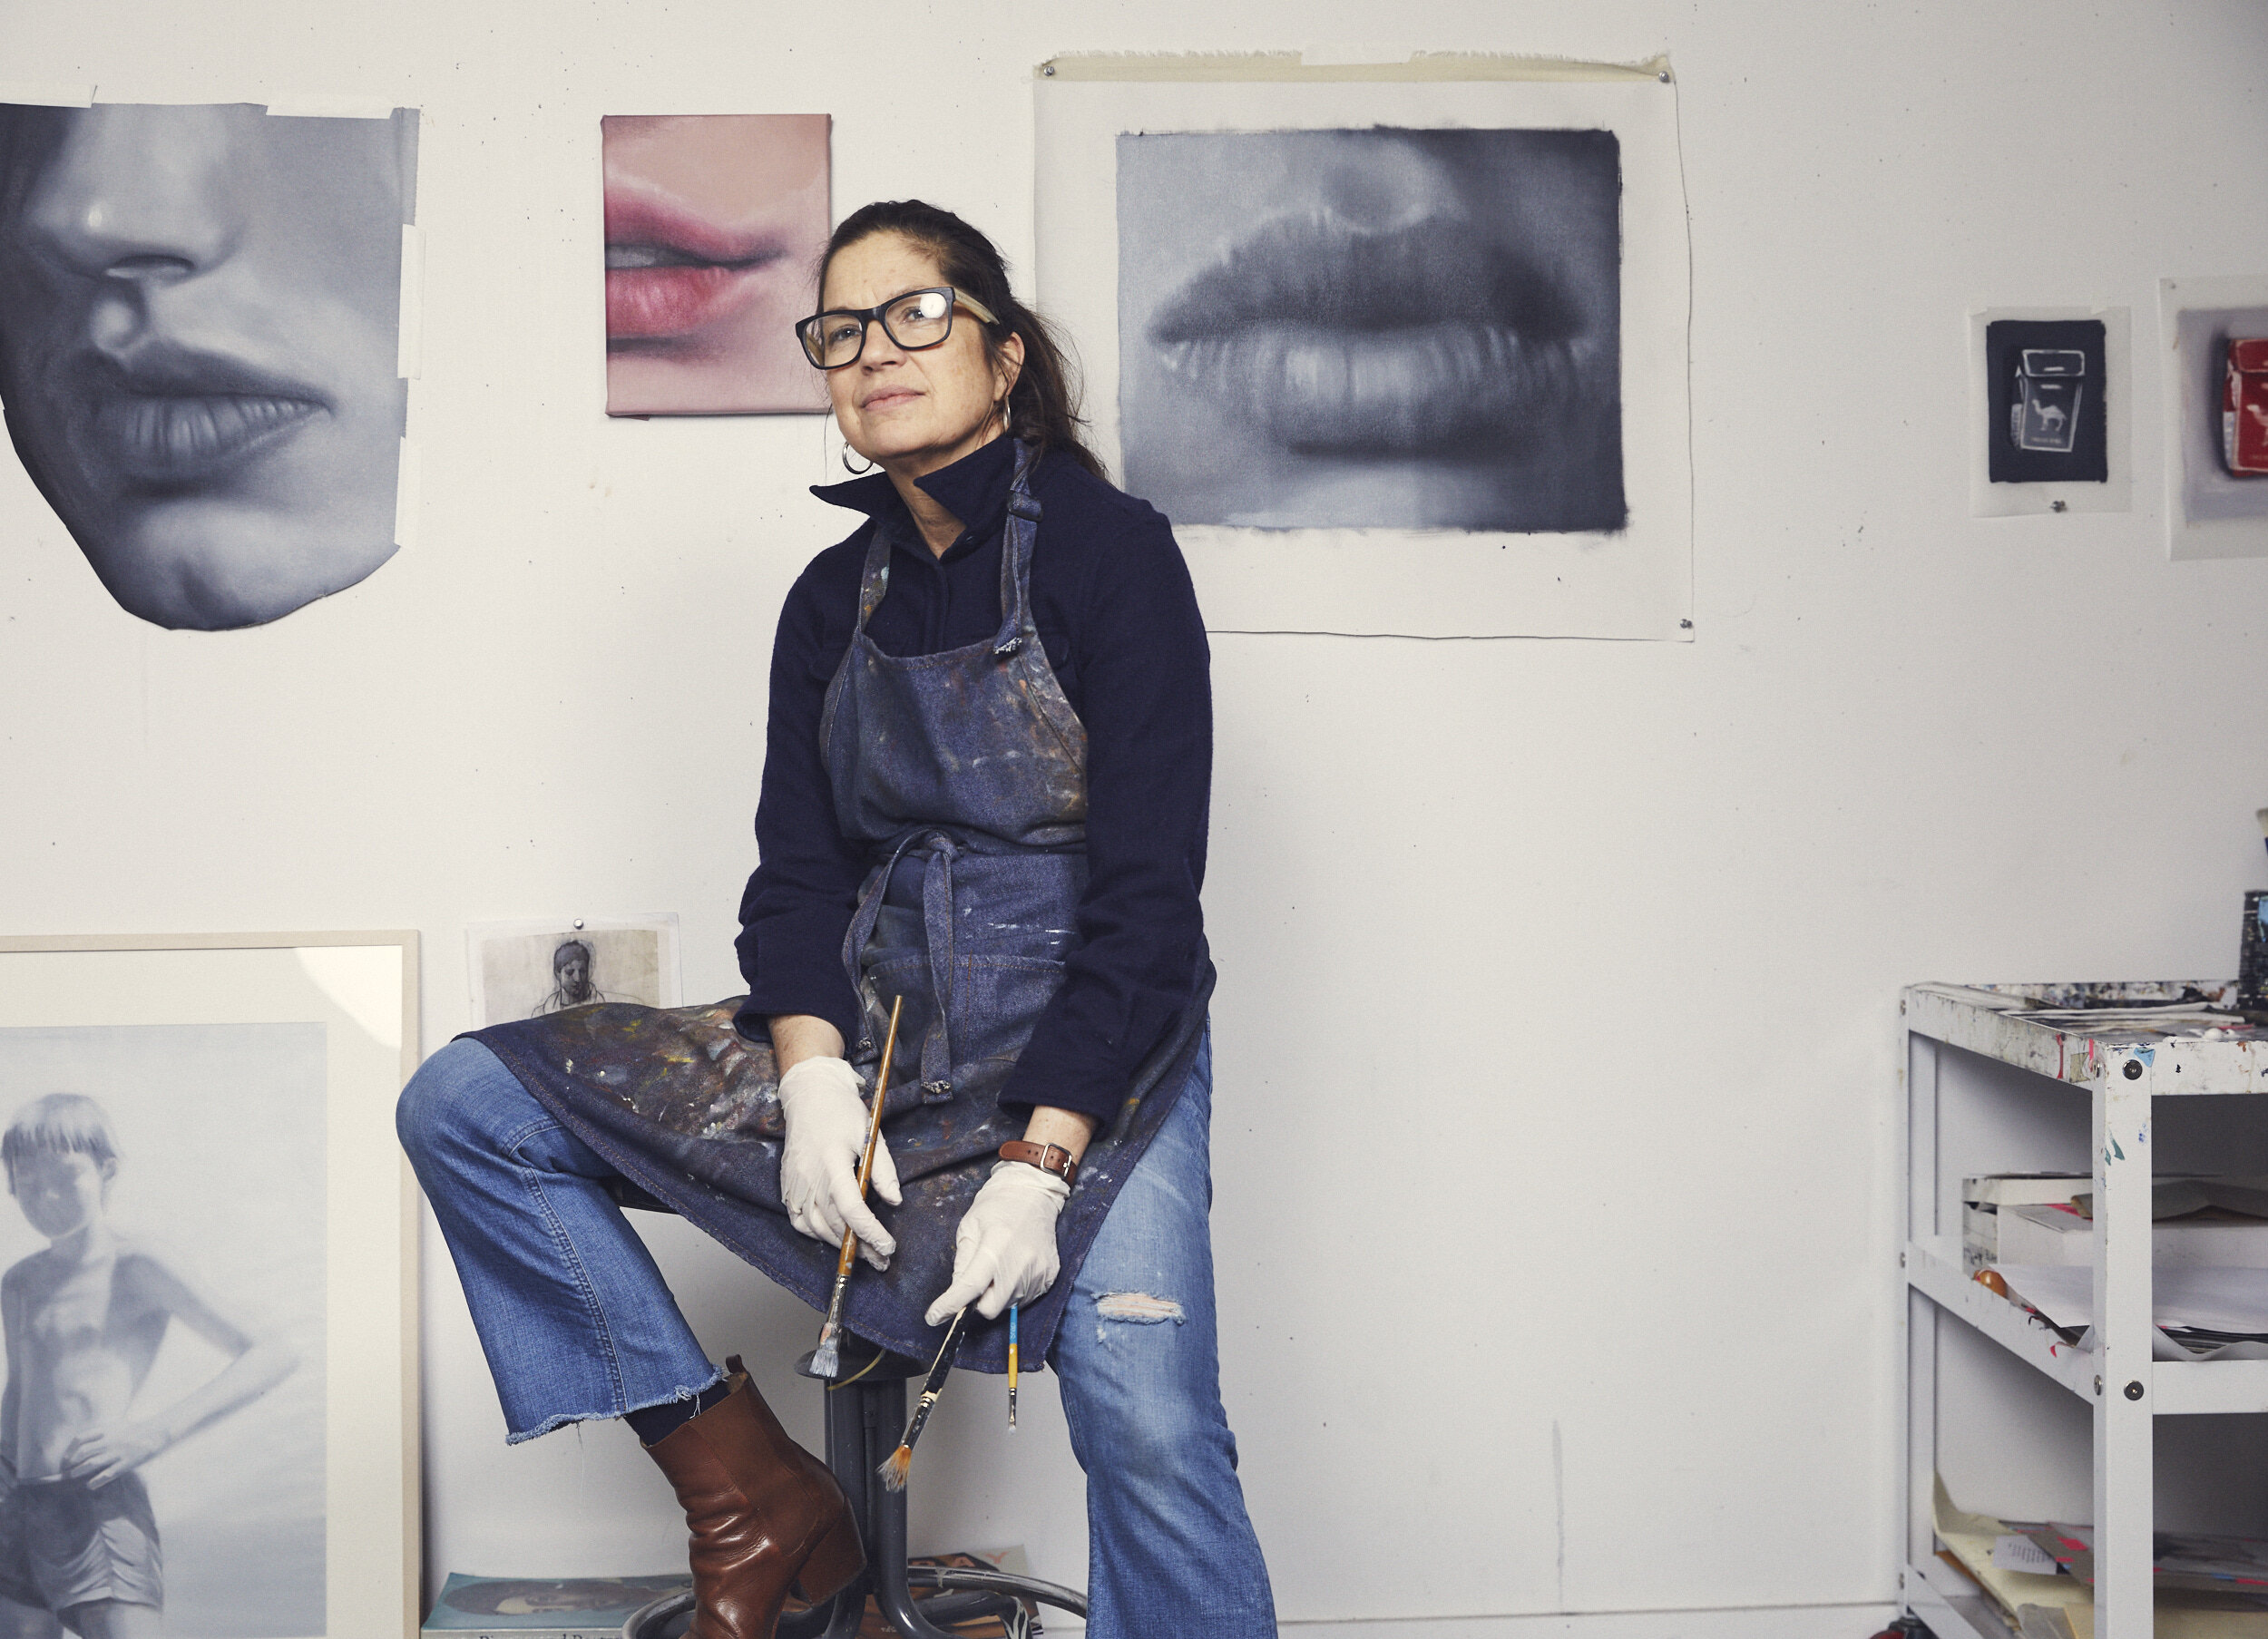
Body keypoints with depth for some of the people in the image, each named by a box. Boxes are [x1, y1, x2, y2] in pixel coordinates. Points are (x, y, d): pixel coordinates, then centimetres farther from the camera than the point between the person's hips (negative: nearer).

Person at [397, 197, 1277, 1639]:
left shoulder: (1111, 550, -7)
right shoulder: (835, 598, 11)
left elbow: (1147, 888, -13)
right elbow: (797, 869, 7)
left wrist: (1038, 1163, -21)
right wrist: (812, 1078, -14)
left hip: (1089, 1045, -6)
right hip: (872, 1027, 6)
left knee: (1148, 1425, -29)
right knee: (465, 1104, -6)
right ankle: (756, 1496, -7)